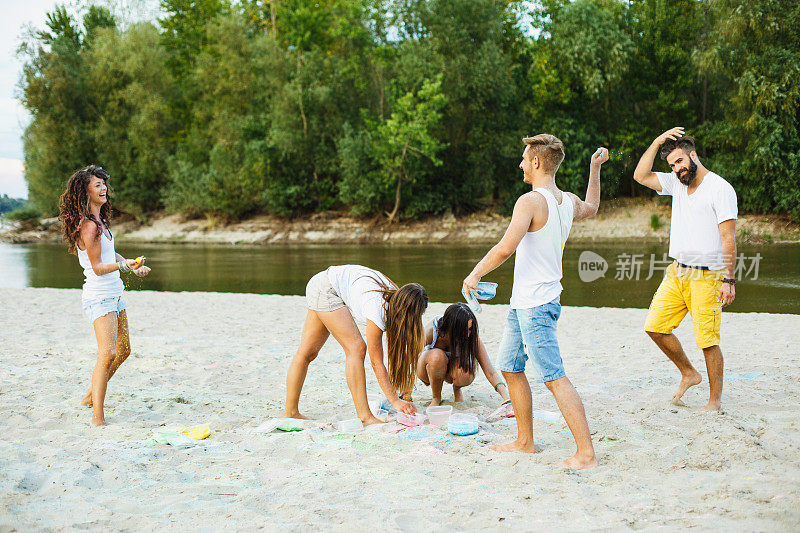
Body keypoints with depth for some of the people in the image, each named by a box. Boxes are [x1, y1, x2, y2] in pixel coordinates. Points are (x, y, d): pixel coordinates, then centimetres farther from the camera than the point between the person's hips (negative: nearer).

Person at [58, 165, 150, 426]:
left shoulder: (100, 221, 12)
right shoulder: (88, 226, -18)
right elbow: (97, 267, -20)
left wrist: (134, 267, 29)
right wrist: (124, 264, -34)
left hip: (114, 294, 10)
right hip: (99, 296, -10)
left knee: (123, 350, 16)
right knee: (107, 354, -17)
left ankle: (91, 396, 31)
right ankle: (97, 418, -13)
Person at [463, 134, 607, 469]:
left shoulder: (531, 201, -18)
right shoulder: (568, 201, 10)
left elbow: (506, 247, -28)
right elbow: (590, 208, 35)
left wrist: (475, 275, -14)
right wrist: (595, 168, 38)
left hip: (534, 305, -10)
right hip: (523, 302, 10)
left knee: (554, 378, -10)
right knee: (509, 368, 17)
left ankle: (586, 453, -9)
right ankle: (525, 441, 26)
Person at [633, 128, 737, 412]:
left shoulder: (720, 188, -9)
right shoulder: (677, 183, 12)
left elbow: (728, 238, -13)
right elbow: (641, 176, 9)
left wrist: (729, 280, -18)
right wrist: (657, 142, 1)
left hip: (707, 276, -7)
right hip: (677, 272, 7)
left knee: (707, 340, -5)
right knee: (655, 326, 2)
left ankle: (715, 399, 9)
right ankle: (688, 374, 21)